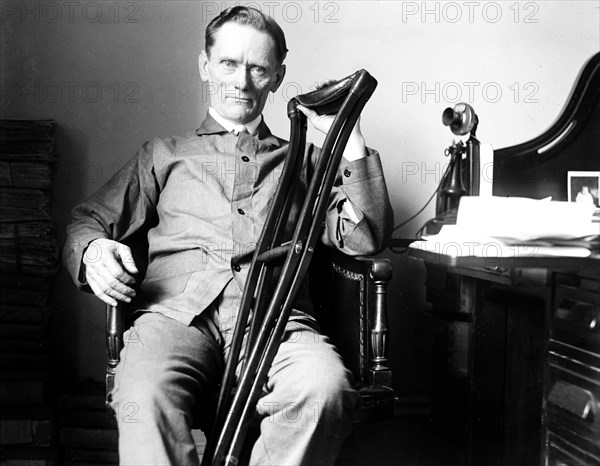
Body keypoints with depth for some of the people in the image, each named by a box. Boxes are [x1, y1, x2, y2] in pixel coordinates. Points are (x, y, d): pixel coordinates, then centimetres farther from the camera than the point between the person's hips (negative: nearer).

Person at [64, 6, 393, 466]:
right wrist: (94, 250, 0)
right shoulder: (165, 155, 30)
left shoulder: (303, 161, 28)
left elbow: (366, 238, 15)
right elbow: (88, 221, 25)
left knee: (327, 389, -35)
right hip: (177, 311, 0)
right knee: (145, 395, -37)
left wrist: (351, 142, 10)